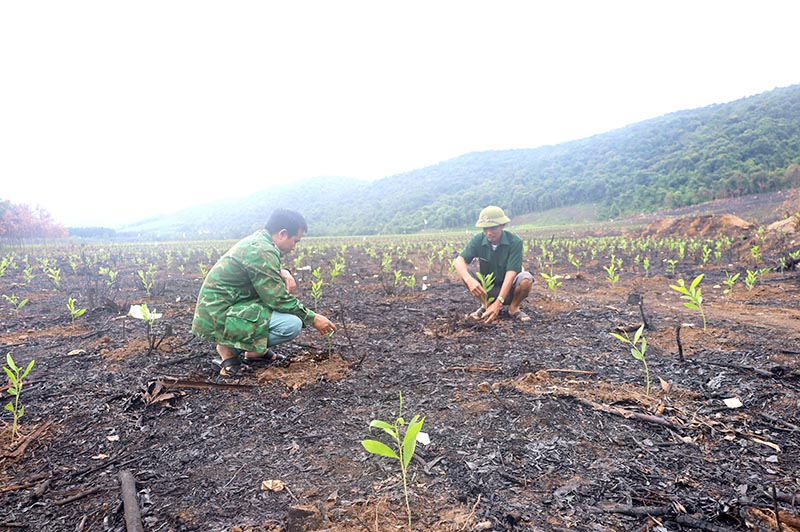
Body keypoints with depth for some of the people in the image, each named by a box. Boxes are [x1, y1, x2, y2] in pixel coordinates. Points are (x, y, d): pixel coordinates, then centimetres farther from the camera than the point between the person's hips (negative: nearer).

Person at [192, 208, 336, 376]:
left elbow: (267, 272, 22)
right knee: (292, 324, -21)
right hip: (219, 317, -10)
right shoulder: (262, 251, -21)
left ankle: (255, 350, 11)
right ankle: (229, 349, -5)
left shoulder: (257, 240, 7)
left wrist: (284, 273, -1)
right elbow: (278, 300, -20)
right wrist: (312, 318, -10)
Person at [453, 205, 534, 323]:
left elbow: (511, 273, -29)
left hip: (509, 288, -2)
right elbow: (458, 261, -26)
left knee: (526, 278, -33)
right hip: (487, 289, 2)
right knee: (464, 270, -22)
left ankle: (514, 307, -4)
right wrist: (469, 280, -48)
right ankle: (486, 305, -5)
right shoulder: (478, 240, -14)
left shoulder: (515, 242, -21)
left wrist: (498, 302, -41)